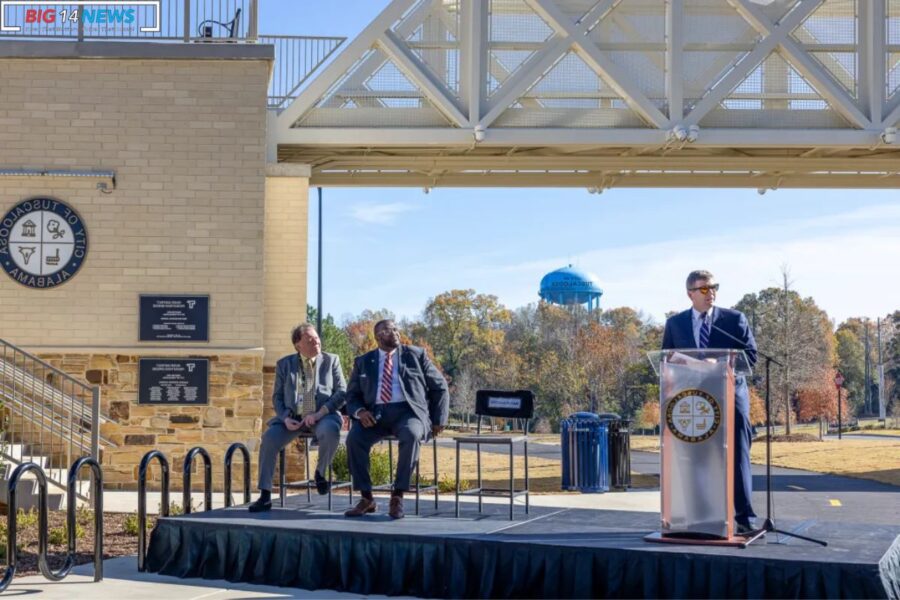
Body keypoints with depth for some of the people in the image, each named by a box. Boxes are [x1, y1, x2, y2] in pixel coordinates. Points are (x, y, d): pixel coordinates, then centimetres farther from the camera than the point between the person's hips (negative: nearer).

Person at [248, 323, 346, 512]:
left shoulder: (331, 360, 8)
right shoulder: (284, 364, 12)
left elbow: (342, 392, 0)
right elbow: (277, 397, 11)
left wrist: (320, 413, -14)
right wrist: (286, 418, -10)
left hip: (323, 415, -2)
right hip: (293, 417, 2)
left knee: (331, 431, -36)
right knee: (269, 438, -25)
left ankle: (320, 472, -7)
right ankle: (265, 495, -18)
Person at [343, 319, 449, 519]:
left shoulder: (416, 355, 13)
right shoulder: (363, 362, 16)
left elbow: (440, 387, 14)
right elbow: (352, 395, 16)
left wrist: (438, 421, 3)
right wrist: (360, 411, -8)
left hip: (407, 412, -2)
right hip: (375, 414, 2)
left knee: (411, 435, -37)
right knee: (354, 438, -29)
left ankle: (397, 496, -27)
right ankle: (366, 498, -18)